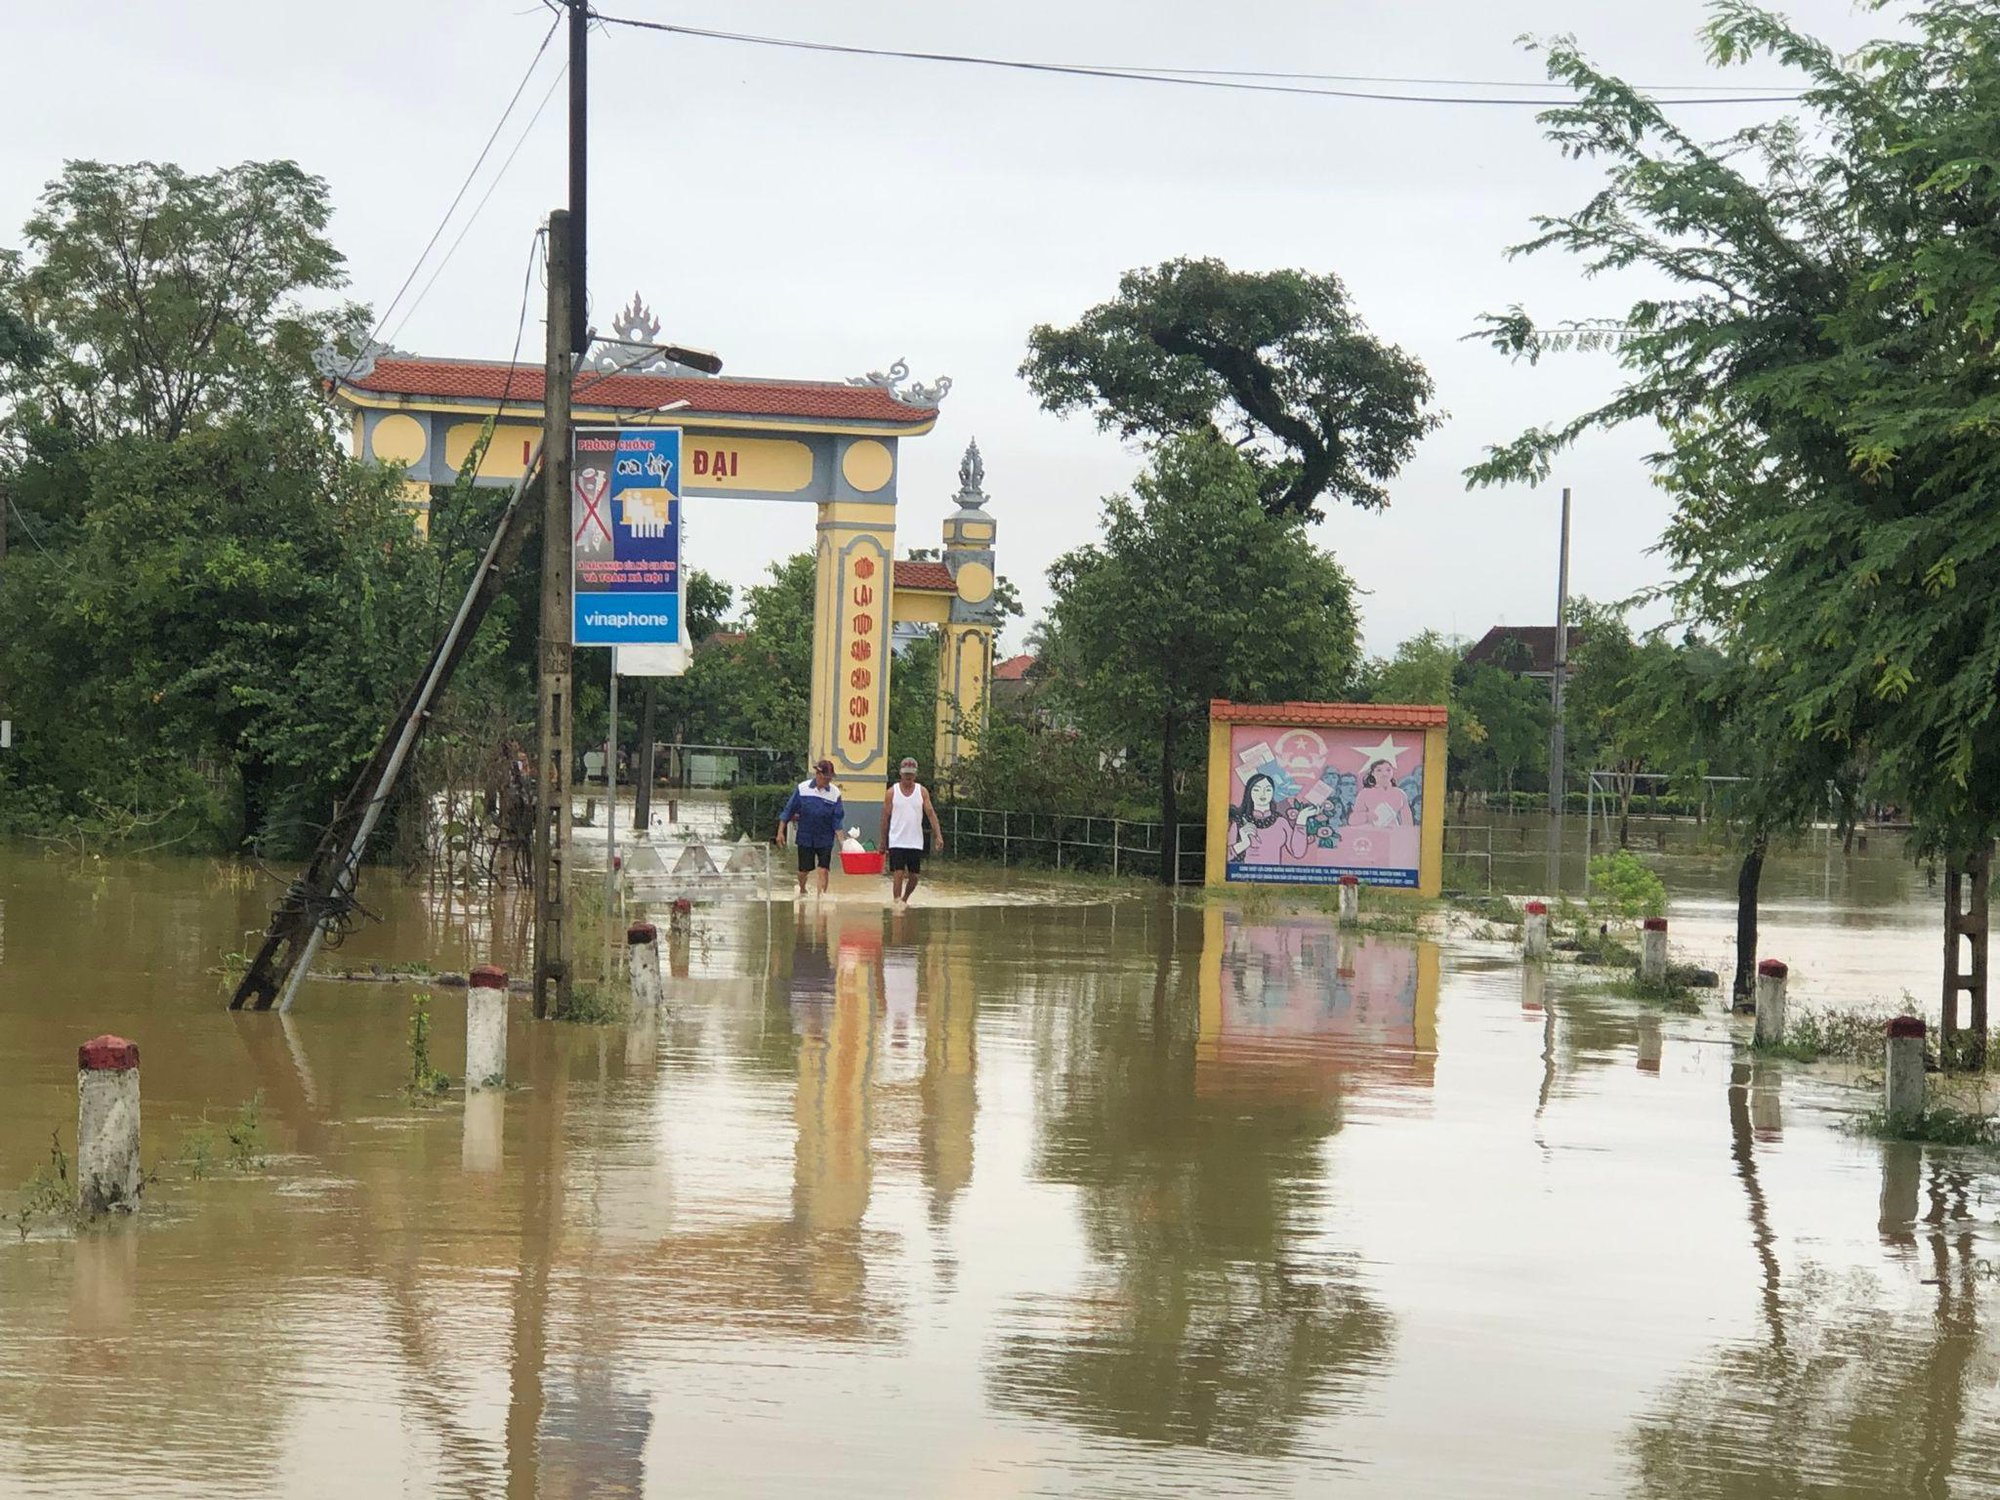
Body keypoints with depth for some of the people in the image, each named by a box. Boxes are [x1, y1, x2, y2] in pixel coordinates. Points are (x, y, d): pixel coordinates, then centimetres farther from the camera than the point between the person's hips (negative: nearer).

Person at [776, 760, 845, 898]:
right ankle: (802, 891, 39)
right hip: (805, 837, 0)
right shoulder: (802, 788, -7)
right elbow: (789, 810, 0)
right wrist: (781, 832, -2)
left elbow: (837, 819, -5)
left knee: (823, 869, -7)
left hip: (825, 839, 0)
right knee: (803, 870, 10)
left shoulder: (835, 793, -7)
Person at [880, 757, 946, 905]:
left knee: (914, 876, 8)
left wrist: (938, 836, -12)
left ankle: (904, 899, 32)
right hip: (897, 842, -2)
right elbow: (886, 817, 4)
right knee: (898, 874, -10)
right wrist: (883, 841, 4)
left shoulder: (922, 792, 3)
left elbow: (931, 813, -2)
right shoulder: (892, 792, 0)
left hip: (916, 842, 2)